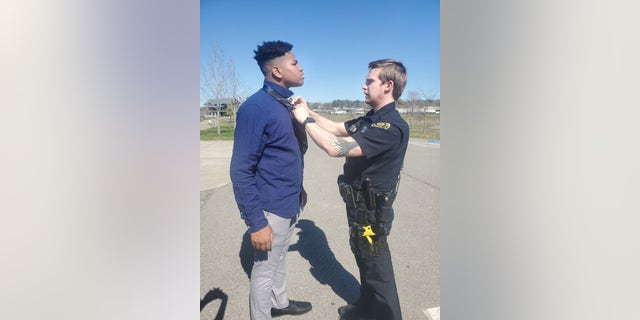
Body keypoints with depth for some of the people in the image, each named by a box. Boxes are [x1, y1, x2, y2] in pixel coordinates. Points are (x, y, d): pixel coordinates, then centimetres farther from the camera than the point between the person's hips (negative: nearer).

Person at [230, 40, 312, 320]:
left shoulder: (287, 105, 6)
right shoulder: (256, 107, -20)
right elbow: (241, 170, -21)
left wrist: (298, 190, 19)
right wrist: (256, 222, -22)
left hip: (289, 204, 8)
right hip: (270, 208, -8)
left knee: (280, 258, 26)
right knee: (264, 269, 11)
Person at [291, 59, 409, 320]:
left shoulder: (391, 126, -27)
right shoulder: (370, 119, 4)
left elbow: (337, 148, -34)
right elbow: (337, 128, 13)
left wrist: (305, 120, -22)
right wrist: (309, 112, 2)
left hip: (372, 210, -9)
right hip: (358, 203, 9)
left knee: (377, 268, 10)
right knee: (363, 259, 25)